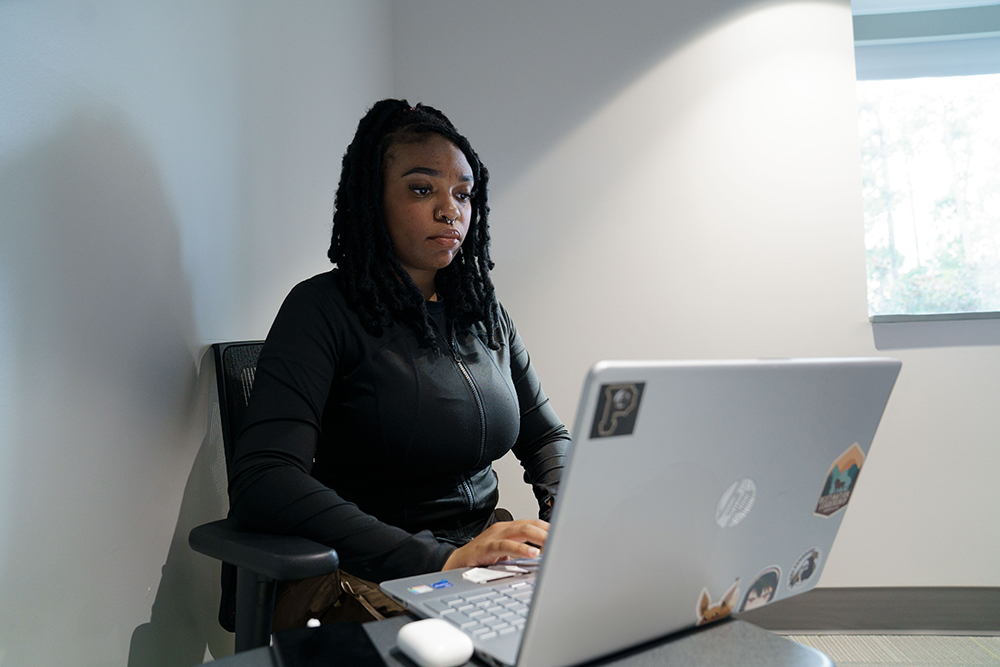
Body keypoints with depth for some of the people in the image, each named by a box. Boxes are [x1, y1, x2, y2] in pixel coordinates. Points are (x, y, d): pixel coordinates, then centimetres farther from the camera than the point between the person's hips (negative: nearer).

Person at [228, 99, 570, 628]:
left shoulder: (484, 312, 9)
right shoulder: (323, 309, -10)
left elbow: (546, 435, 17)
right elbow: (260, 483, -22)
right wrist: (440, 559, -28)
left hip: (483, 562, 6)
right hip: (365, 581, -6)